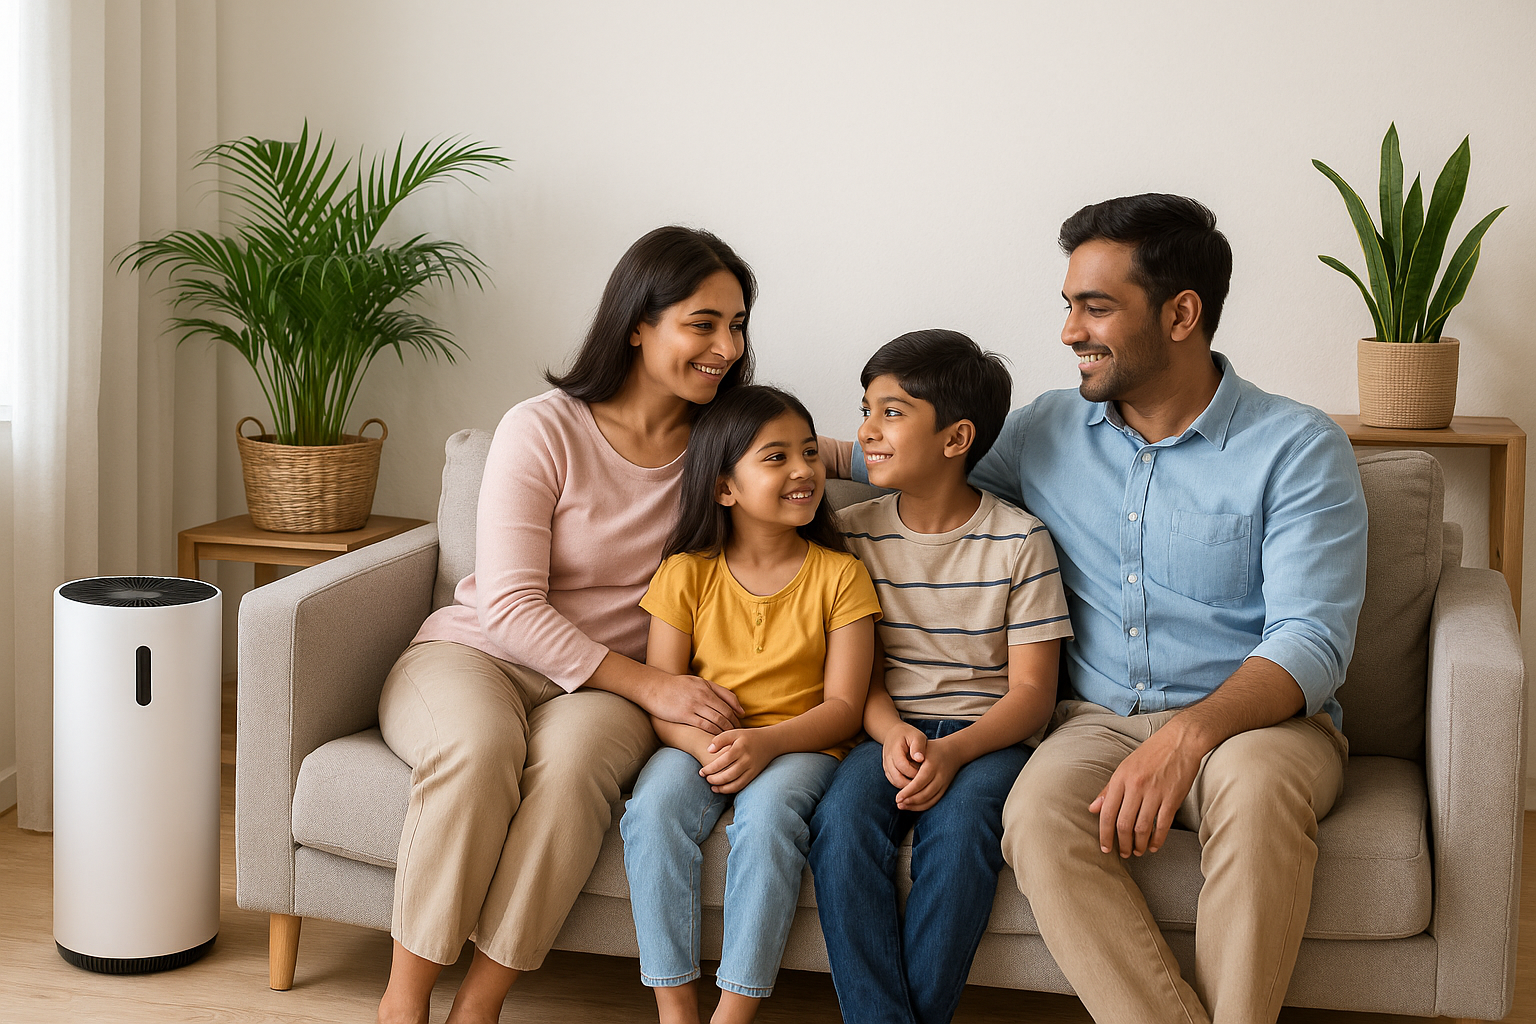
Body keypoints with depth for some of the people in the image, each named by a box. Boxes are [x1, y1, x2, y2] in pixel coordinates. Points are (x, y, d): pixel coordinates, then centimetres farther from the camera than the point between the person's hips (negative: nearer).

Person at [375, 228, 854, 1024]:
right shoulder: (543, 431, -10)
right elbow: (510, 609, -15)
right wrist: (650, 685, -23)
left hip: (603, 690, 2)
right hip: (472, 656, -2)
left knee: (572, 760, -34)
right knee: (478, 748, -37)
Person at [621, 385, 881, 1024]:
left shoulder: (838, 575, 1)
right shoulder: (687, 573, 3)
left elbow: (843, 706, -4)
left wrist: (765, 742, -23)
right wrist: (707, 747, -23)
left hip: (800, 745, -1)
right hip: (700, 742, 2)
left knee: (767, 812, -34)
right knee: (654, 808, -30)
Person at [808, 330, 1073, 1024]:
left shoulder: (1019, 540, -3)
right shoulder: (852, 533, 7)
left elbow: (1031, 690, -4)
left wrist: (954, 751, -22)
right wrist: (892, 732, -13)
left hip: (985, 735, -2)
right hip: (889, 730, 3)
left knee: (959, 825, -33)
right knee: (841, 822, -28)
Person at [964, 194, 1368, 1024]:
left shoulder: (1298, 448, -5)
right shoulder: (1045, 431, 10)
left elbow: (1312, 639, -14)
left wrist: (1190, 733, -30)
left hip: (1255, 717, -3)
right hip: (1100, 721, 3)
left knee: (1255, 787, -39)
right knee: (1037, 816, -32)